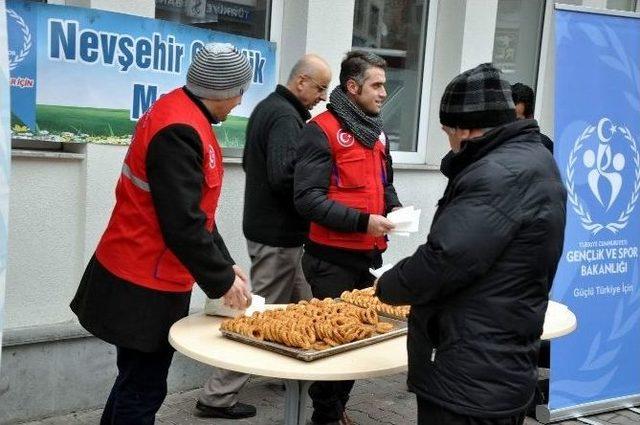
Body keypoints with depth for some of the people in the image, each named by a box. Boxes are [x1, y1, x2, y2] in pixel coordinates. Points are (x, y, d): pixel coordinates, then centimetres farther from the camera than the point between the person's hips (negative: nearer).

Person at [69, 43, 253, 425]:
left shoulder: (180, 111, 9)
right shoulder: (179, 131, -23)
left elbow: (195, 208, 14)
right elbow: (183, 224, -26)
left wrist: (225, 264, 10)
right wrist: (222, 281, -15)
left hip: (141, 277, 10)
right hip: (145, 288, -10)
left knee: (137, 381, 21)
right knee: (142, 390, 2)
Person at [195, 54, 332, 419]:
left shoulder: (268, 106, 14)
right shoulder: (286, 117, -19)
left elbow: (252, 163, 20)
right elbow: (284, 177, -29)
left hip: (266, 223, 10)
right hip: (278, 233, -10)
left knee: (301, 304, 19)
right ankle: (218, 396, 9)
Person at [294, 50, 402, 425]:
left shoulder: (377, 131, 13)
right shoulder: (322, 130, -12)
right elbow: (307, 198, -19)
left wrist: (394, 207, 3)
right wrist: (362, 221, -23)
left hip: (370, 255, 7)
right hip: (333, 257, -7)